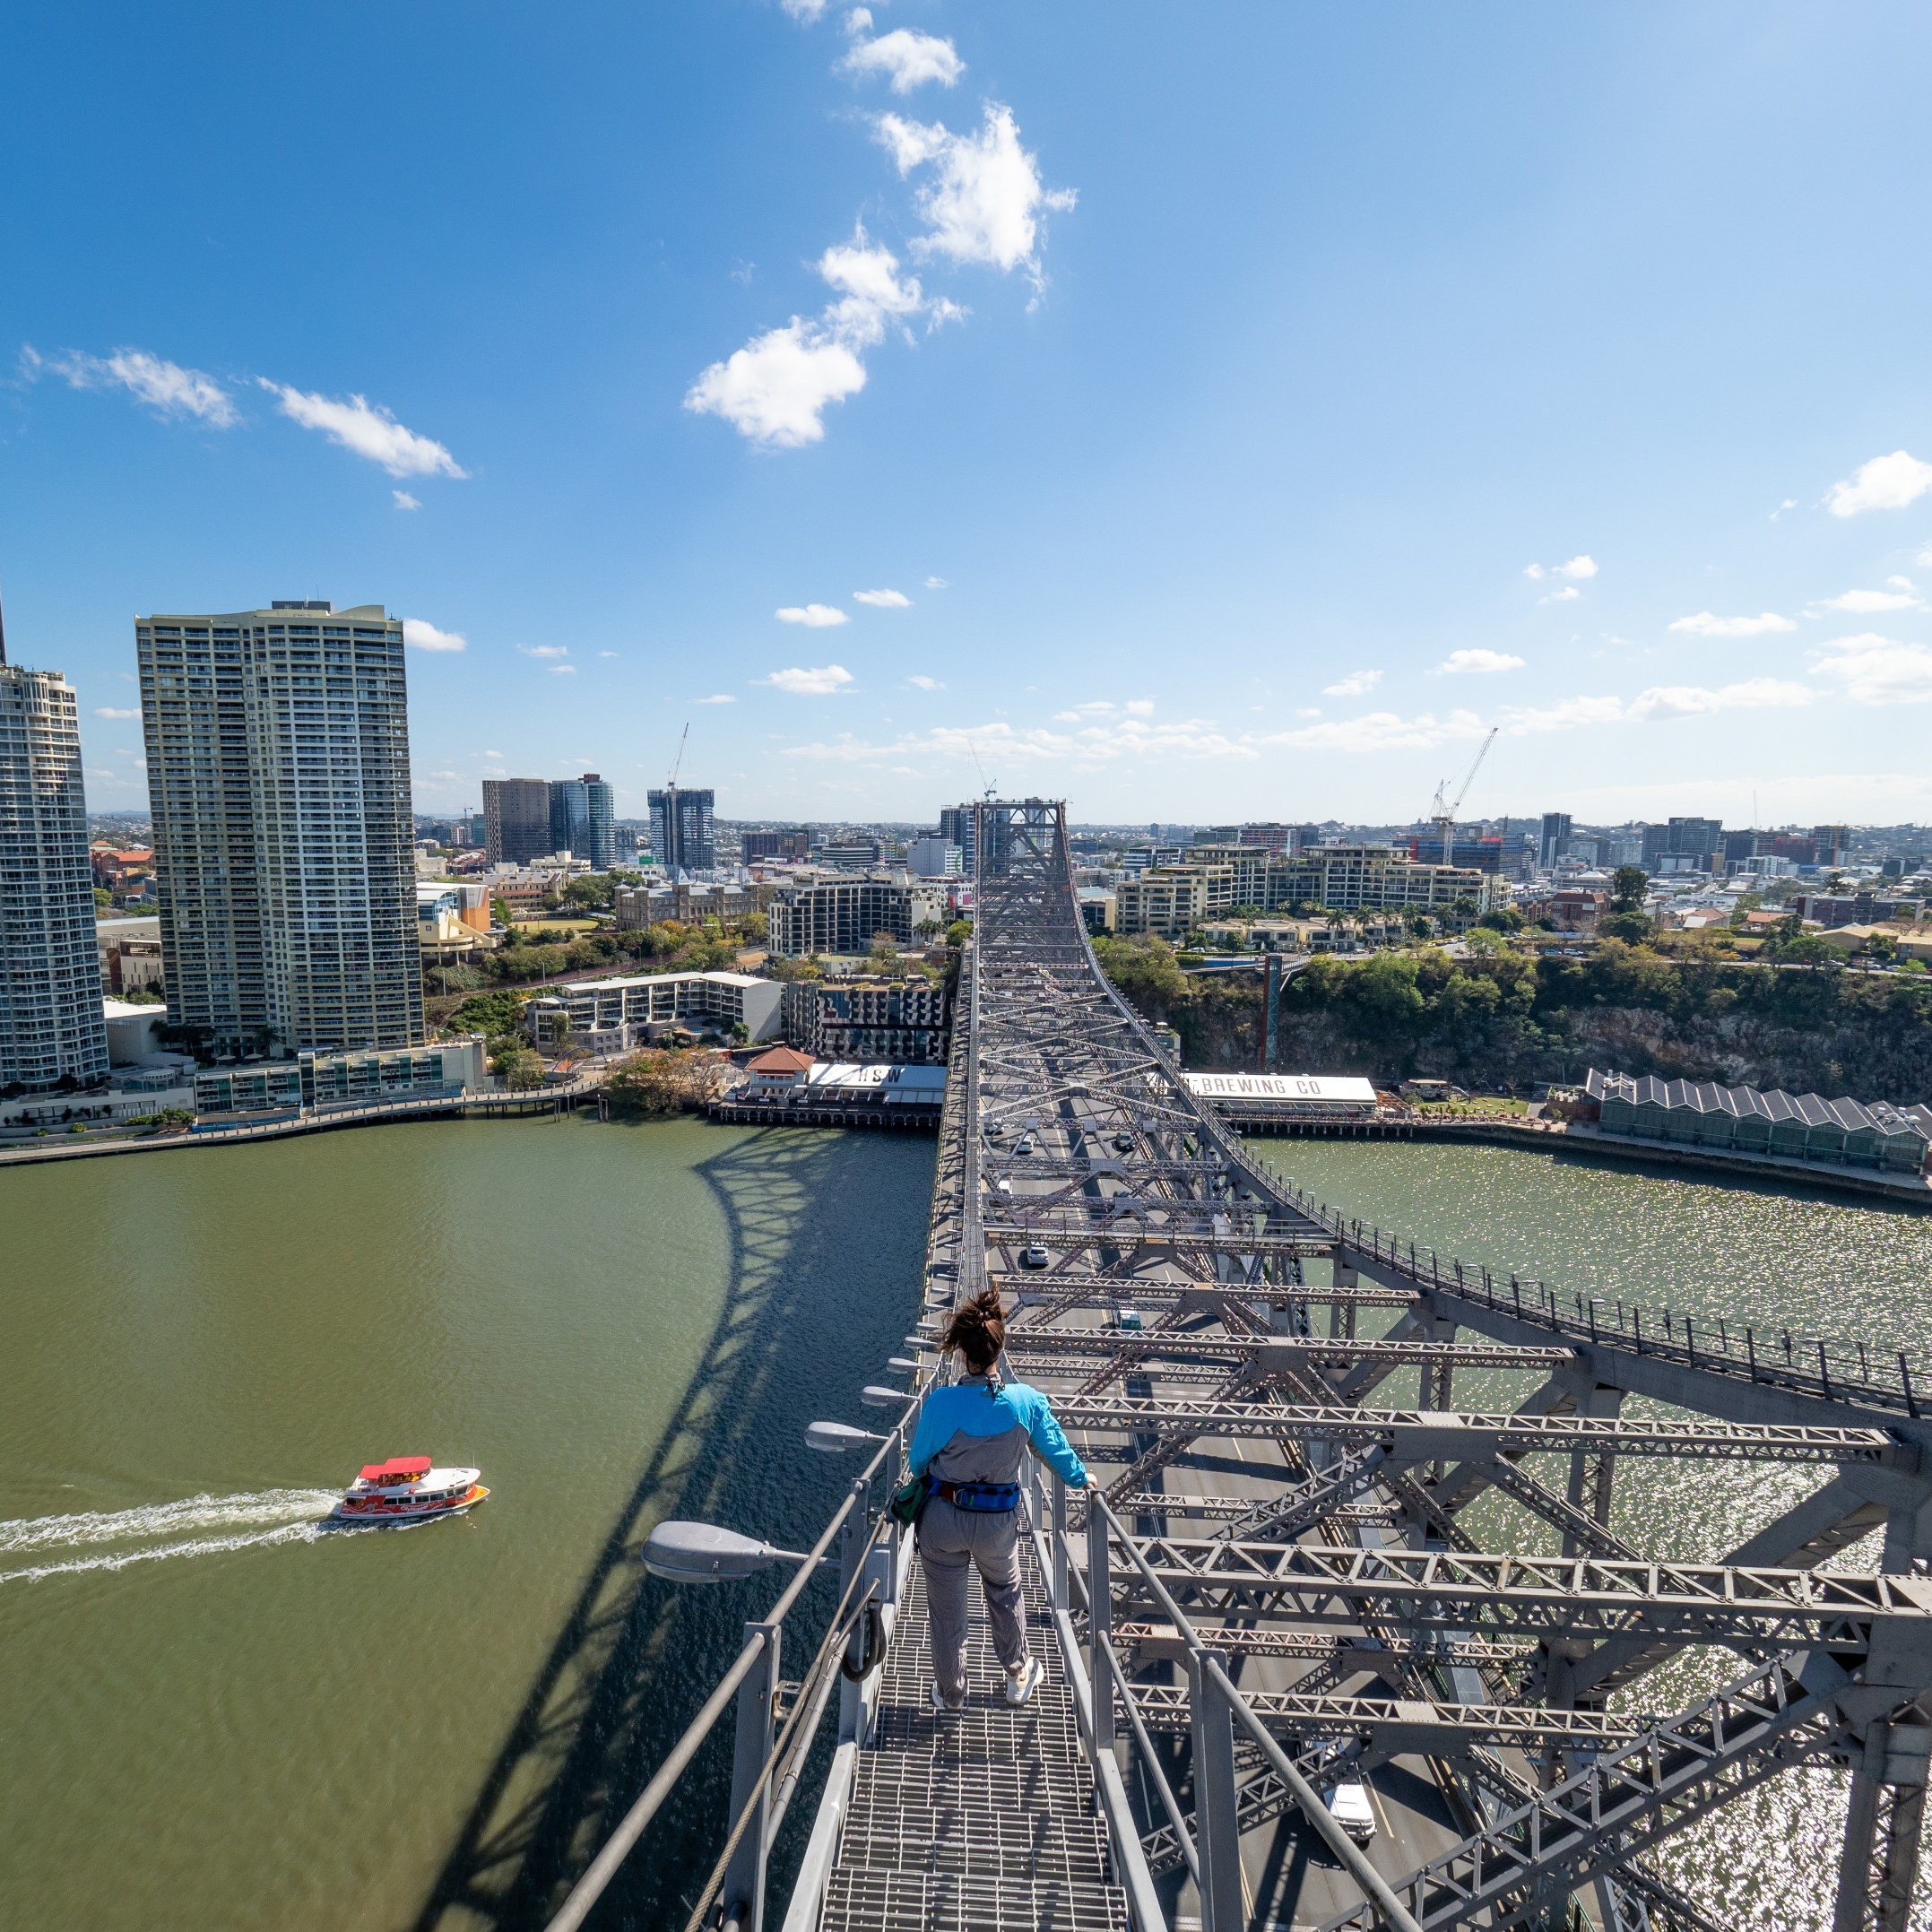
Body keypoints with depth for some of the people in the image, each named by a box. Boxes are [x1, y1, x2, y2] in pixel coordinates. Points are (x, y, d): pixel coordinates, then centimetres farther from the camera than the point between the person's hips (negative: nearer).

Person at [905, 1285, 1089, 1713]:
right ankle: (1019, 1677, 48)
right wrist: (1081, 1478, 19)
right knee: (1005, 1596, 30)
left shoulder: (941, 1402, -26)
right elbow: (1056, 1447, -3)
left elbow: (918, 1461, -9)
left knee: (947, 1609, 20)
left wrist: (918, 1472, 17)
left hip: (944, 1518, -2)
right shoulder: (1027, 1400, -20)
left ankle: (950, 1693, 39)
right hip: (999, 1521, 2)